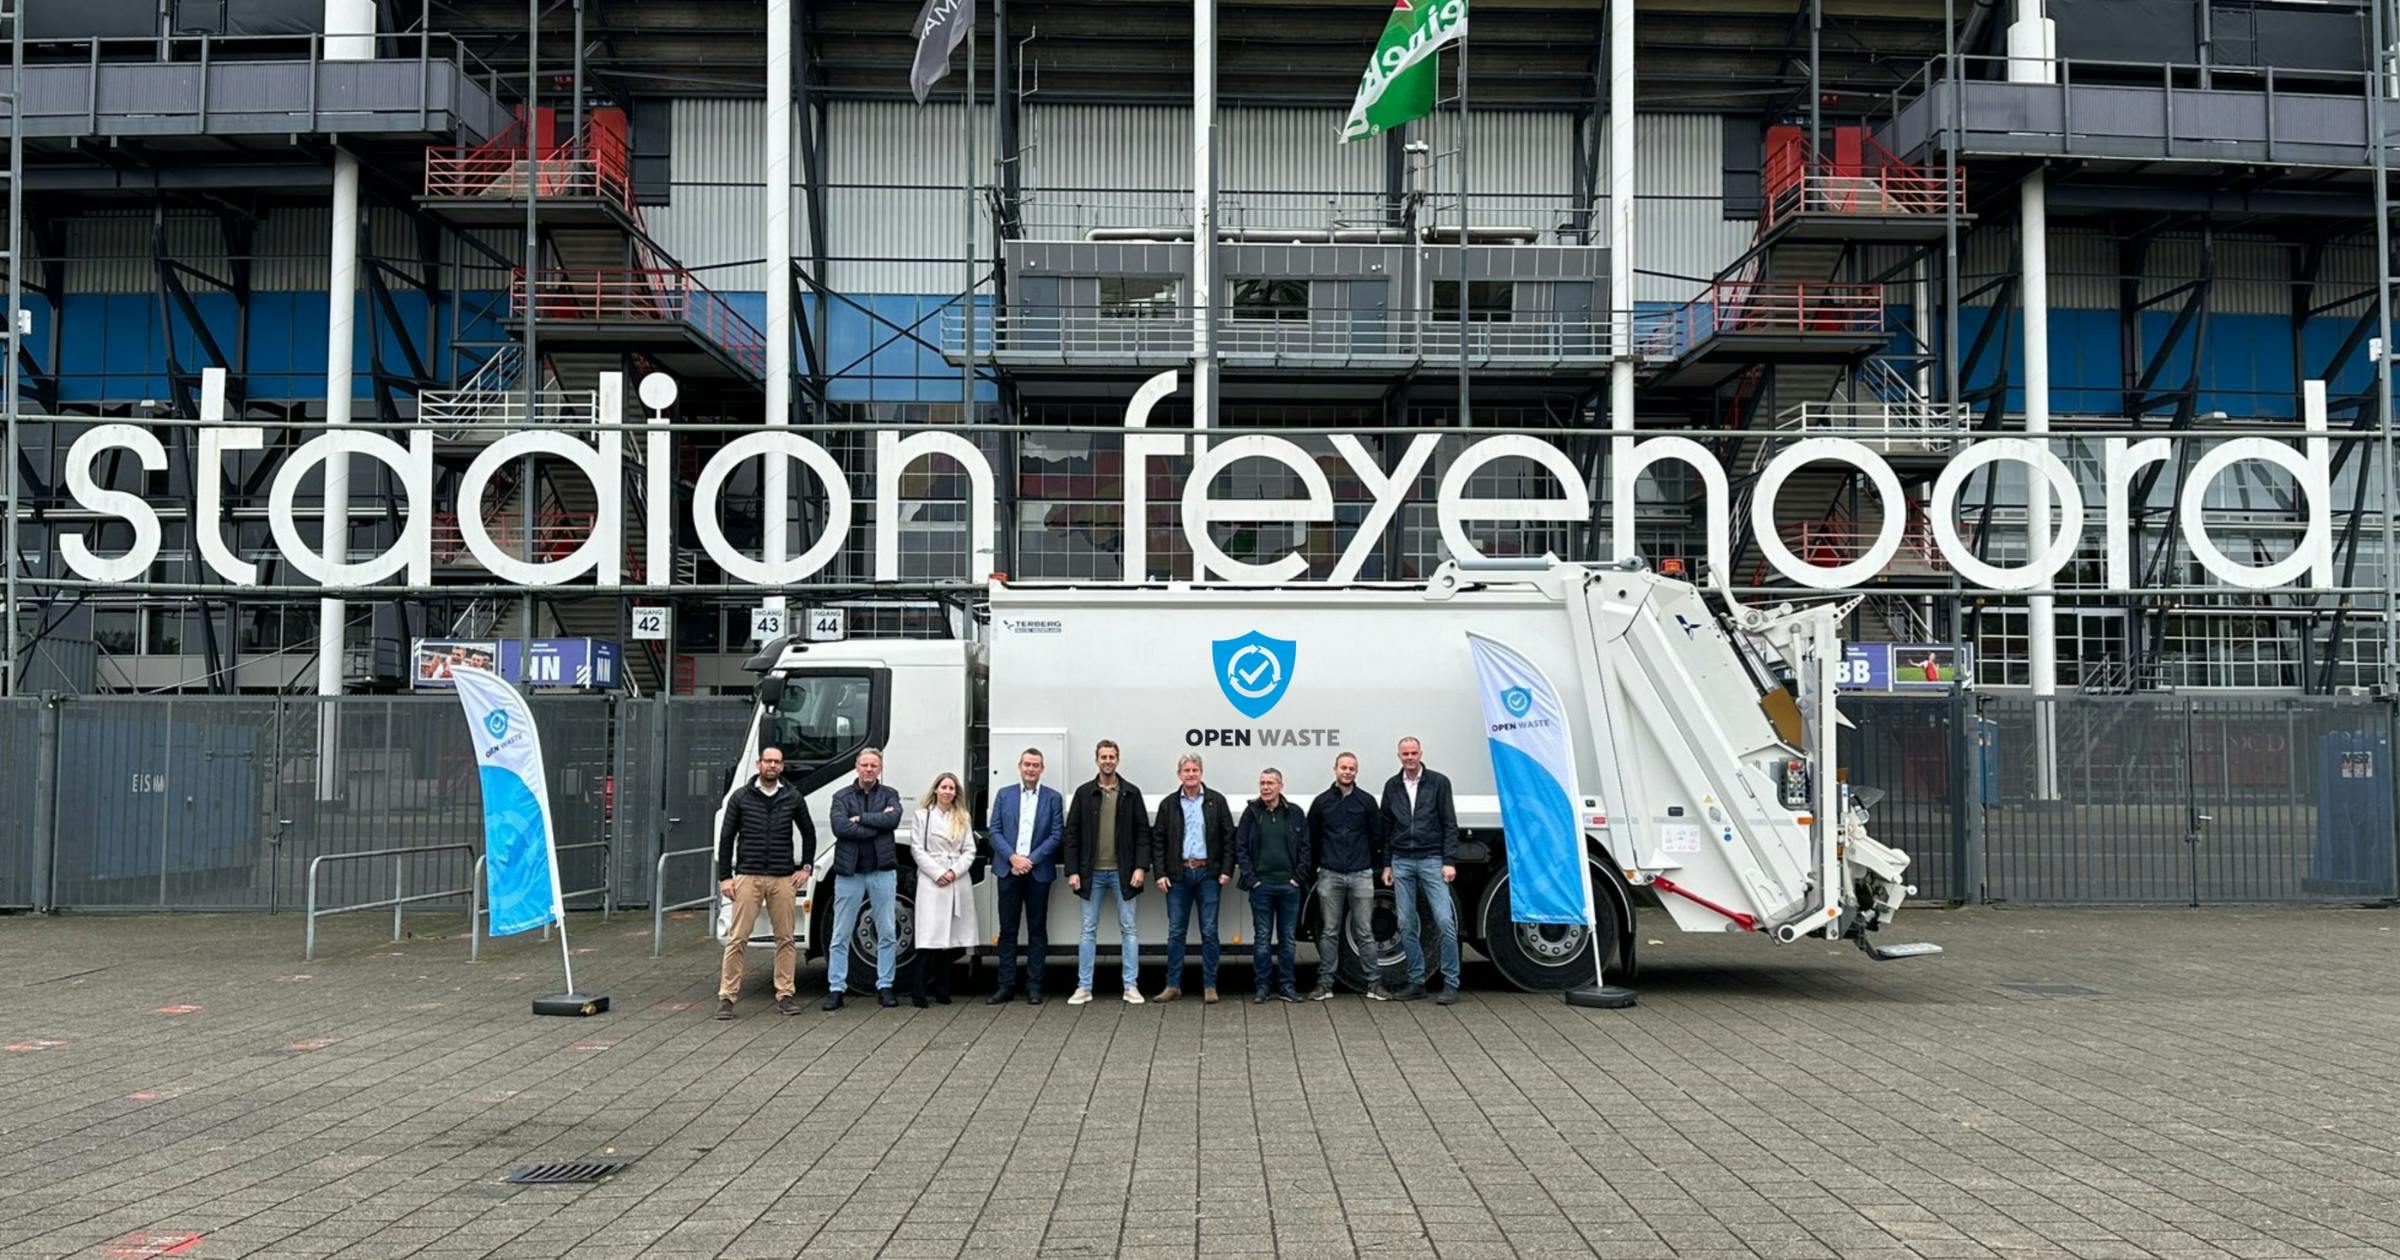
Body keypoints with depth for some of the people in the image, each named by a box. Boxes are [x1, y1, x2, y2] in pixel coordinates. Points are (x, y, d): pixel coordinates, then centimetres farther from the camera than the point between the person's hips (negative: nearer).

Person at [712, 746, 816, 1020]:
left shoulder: (793, 798, 8)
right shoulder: (741, 798, 4)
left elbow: (808, 833, 19)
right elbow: (726, 838, 6)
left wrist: (806, 867, 10)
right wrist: (724, 877, 0)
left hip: (783, 879, 2)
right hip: (748, 877, -2)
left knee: (786, 938, 3)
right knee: (737, 939, -4)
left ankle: (784, 996, 10)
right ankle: (726, 997, -1)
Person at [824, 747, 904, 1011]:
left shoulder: (889, 794, 9)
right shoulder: (842, 797, 5)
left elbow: (893, 819, -12)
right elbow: (839, 827, -13)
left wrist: (860, 818, -10)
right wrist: (878, 824, -12)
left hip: (882, 871, 1)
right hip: (849, 873, -1)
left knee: (887, 934, 4)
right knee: (841, 935, 2)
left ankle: (884, 987, 13)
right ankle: (835, 989, 7)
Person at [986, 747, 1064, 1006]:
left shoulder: (1053, 798, 4)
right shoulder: (1004, 795, 9)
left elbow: (1056, 834, -2)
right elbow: (995, 831, 3)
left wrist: (1031, 860, -11)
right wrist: (1013, 857, -11)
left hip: (1038, 872, -1)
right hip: (1008, 870, 1)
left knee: (1037, 929, 3)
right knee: (1007, 929, 4)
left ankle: (1034, 986, 8)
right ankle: (1006, 985, 8)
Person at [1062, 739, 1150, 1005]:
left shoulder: (1131, 793, 2)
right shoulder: (1084, 793, 3)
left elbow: (1142, 833, 0)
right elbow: (1072, 834, 3)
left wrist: (1140, 867, -10)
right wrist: (1072, 871, -4)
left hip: (1122, 872, -1)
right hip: (1092, 872, 1)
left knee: (1128, 929, 2)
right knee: (1089, 930, 5)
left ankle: (1131, 986, 6)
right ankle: (1084, 987, 10)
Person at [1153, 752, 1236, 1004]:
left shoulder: (1216, 801, 3)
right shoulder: (1169, 804, 7)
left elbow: (1228, 837, 2)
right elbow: (1158, 840, 7)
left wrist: (1226, 870, -6)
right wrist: (1161, 873, -2)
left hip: (1208, 873, -1)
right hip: (1179, 874, 1)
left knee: (1209, 932, 1)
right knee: (1175, 932, 4)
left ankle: (1209, 986, 7)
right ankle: (1173, 985, 10)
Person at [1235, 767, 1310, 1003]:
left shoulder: (1295, 813, 5)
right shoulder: (1252, 813, 4)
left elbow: (1305, 847, 6)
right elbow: (1240, 848, 3)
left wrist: (1299, 877, -2)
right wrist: (1250, 878, -5)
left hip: (1289, 886, 1)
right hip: (1261, 885, -1)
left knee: (1287, 938, 6)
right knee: (1262, 938, 2)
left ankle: (1286, 985, 13)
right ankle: (1263, 985, 9)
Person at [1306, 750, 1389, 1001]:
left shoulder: (1367, 802, 6)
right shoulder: (1321, 802, 7)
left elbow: (1377, 837, 9)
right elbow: (1311, 838, 11)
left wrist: (1374, 866, 7)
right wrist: (1319, 865, 10)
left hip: (1360, 875, 0)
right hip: (1330, 876, 1)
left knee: (1365, 932, 2)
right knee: (1329, 932, 4)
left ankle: (1374, 982, 6)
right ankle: (1325, 983, 8)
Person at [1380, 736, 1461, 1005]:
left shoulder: (1438, 782, 1)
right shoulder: (1392, 787, 11)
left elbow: (1450, 824, -2)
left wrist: (1450, 861, -9)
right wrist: (1386, 864, 11)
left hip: (1431, 860, -3)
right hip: (1402, 863, 4)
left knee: (1445, 921, -10)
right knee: (1406, 925, 4)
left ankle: (1451, 983, -4)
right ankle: (1416, 982, 12)